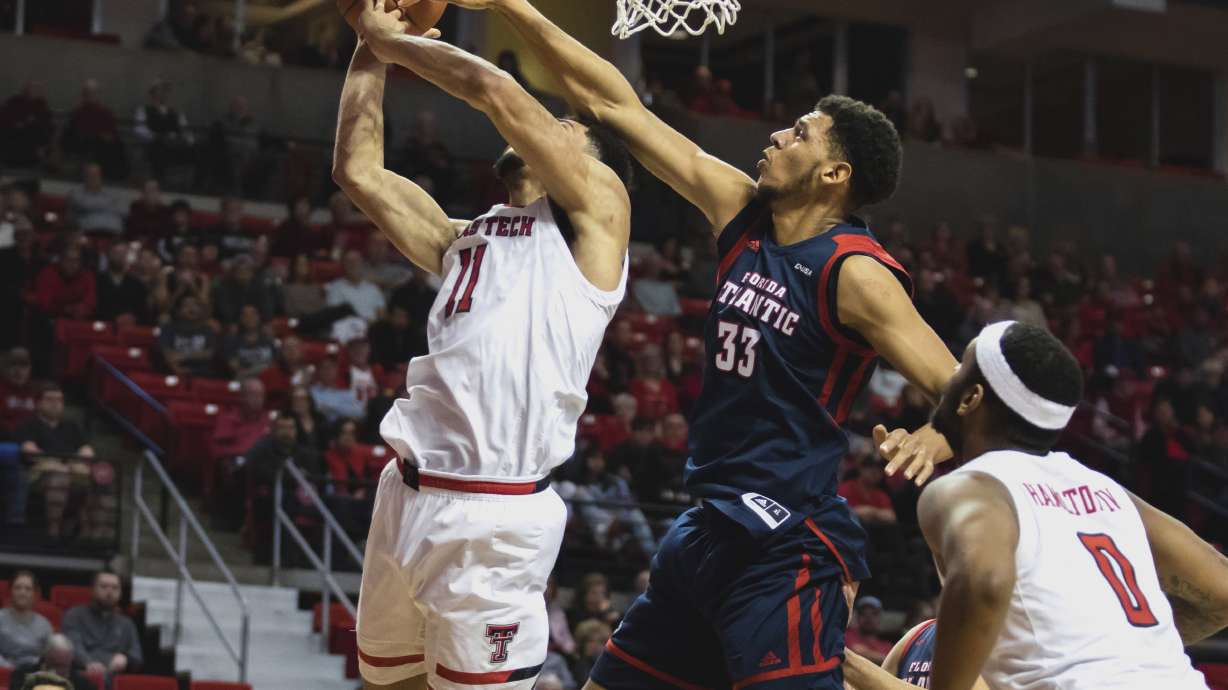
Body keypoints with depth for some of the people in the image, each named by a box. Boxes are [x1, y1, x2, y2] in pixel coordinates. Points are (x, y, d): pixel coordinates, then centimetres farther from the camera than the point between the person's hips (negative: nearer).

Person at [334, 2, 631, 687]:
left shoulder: (596, 207, 4)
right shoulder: (464, 237, 23)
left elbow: (498, 92, -4)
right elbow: (359, 171, 19)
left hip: (492, 519, -7)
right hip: (408, 495, 7)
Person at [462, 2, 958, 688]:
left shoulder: (857, 272, -12)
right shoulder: (741, 212, 7)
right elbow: (616, 104, 10)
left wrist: (931, 441, -38)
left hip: (784, 550, -8)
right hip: (706, 528, 8)